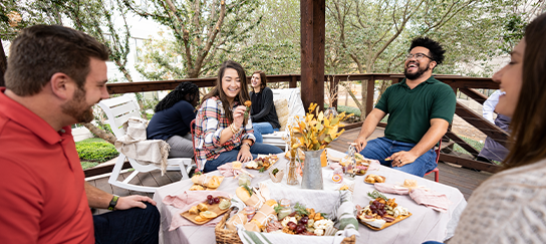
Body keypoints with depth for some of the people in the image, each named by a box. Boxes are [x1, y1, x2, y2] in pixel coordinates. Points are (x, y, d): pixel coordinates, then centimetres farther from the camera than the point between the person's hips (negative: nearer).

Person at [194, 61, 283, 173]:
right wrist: (235, 126, -42)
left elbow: (248, 131, 8)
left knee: (277, 152, -1)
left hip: (237, 147, 7)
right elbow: (209, 142, -28)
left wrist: (245, 146, -14)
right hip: (213, 157, -7)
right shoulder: (211, 103, -18)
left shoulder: (241, 102, 5)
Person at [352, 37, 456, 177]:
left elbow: (439, 127, -13)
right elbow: (375, 115, 10)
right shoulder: (393, 90, 18)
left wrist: (413, 154, -26)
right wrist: (362, 136, -10)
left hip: (419, 150, -4)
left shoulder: (442, 91, 0)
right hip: (386, 143, 5)